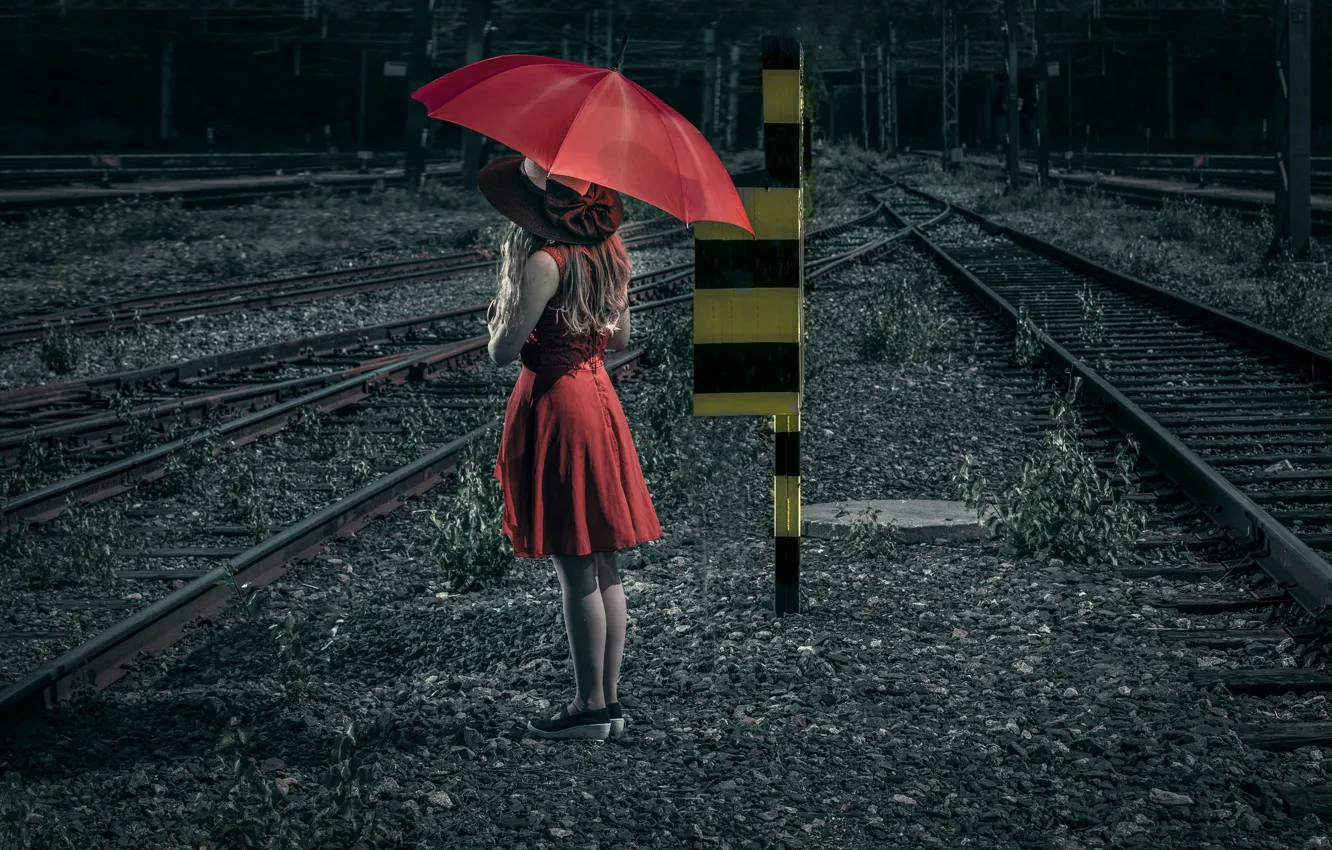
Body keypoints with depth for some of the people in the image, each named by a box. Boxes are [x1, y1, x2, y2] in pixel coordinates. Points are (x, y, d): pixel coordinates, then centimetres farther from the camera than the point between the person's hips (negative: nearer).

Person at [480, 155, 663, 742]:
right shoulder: (607, 254, 7)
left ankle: (590, 706, 0)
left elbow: (503, 352, -19)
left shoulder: (546, 262, -18)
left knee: (576, 570, -4)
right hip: (597, 399, 8)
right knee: (603, 567, 10)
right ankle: (609, 700, 15)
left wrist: (501, 322, 1)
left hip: (554, 406, -8)